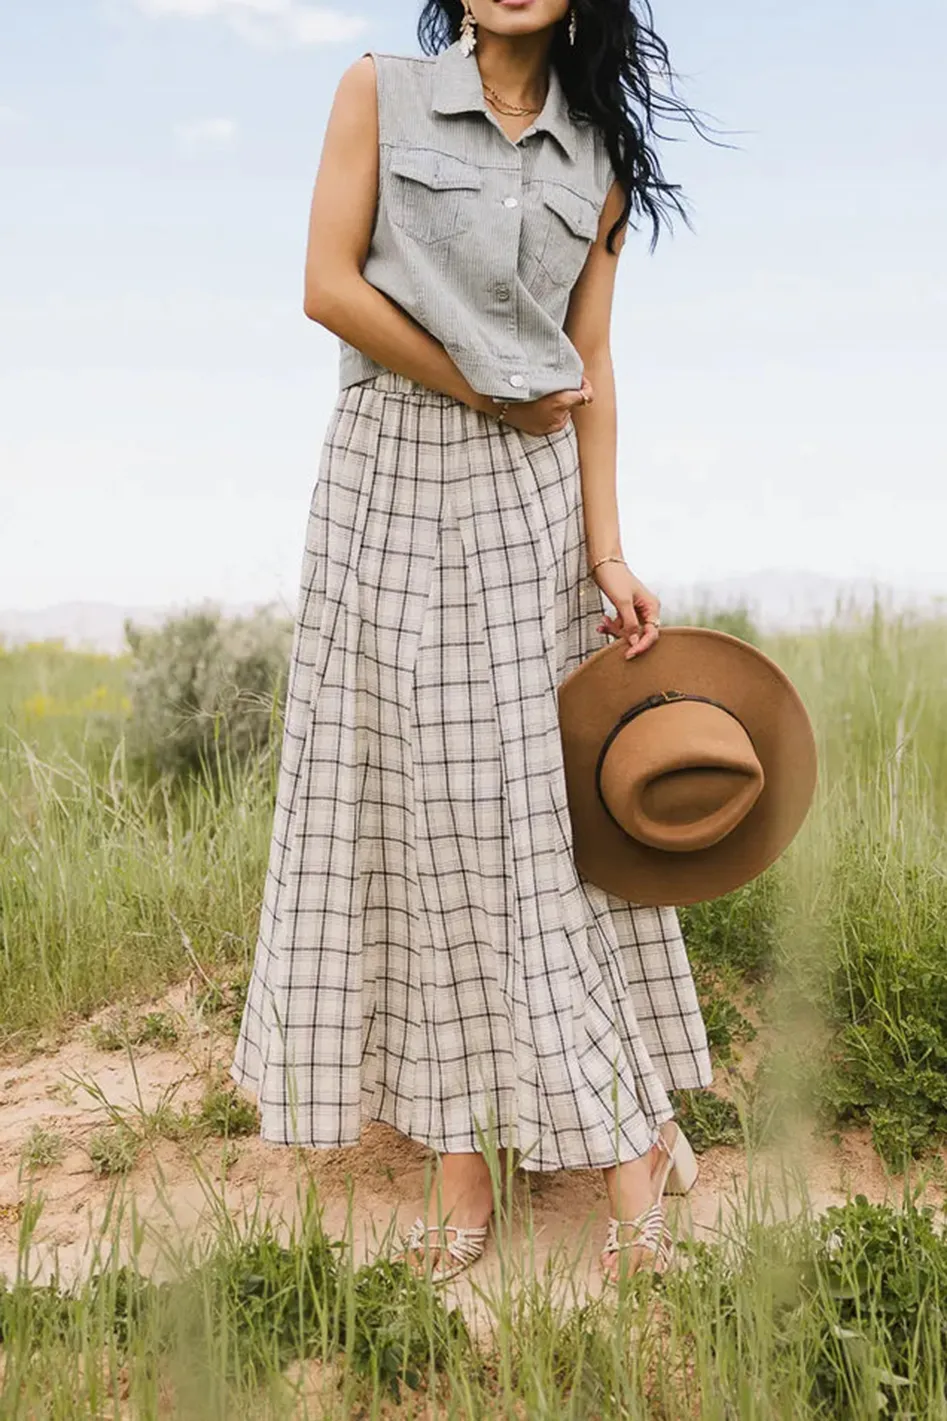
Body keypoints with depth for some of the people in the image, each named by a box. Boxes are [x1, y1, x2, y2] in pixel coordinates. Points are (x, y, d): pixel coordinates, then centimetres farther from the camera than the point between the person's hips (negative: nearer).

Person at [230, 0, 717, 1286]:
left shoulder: (600, 154, 11)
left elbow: (589, 368, 5)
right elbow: (331, 286, -5)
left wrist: (607, 552, -5)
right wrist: (490, 393, -5)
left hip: (534, 499, 2)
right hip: (394, 480, -1)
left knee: (554, 800, 1)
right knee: (419, 803, -1)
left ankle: (627, 1142, 11)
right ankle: (460, 1164, 9)